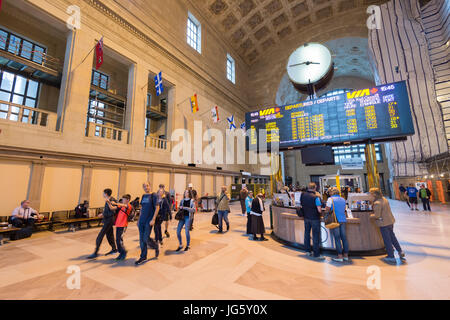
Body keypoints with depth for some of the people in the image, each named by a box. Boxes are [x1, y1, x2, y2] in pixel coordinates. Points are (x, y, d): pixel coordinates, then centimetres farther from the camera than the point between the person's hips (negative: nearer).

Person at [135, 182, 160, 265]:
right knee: (141, 239, 9)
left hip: (149, 221, -6)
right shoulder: (143, 196, 11)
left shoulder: (153, 196, -7)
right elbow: (141, 208, 18)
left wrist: (153, 219, -16)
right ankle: (143, 257, 23)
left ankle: (156, 246, 22)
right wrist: (139, 219, 15)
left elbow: (157, 208, -10)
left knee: (146, 239, -6)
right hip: (141, 221, 6)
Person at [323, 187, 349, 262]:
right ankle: (346, 255, 20)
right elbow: (344, 209, 20)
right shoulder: (343, 199, 13)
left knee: (337, 238, -1)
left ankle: (340, 256, 3)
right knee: (344, 237, 12)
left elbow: (327, 210, -8)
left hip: (335, 220, -6)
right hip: (343, 220, 6)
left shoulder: (330, 199, -6)